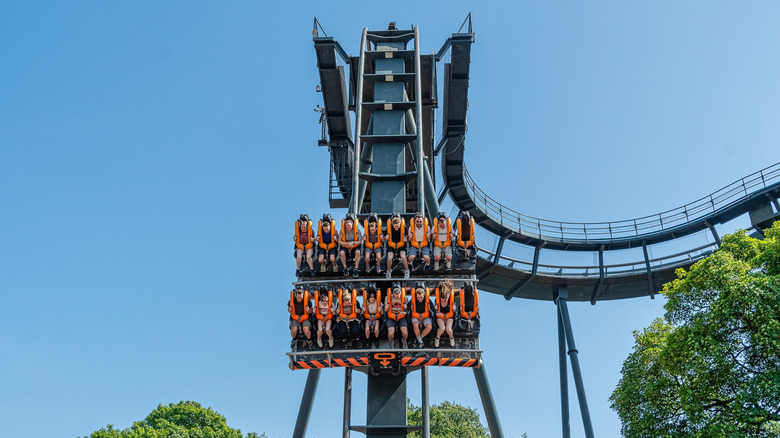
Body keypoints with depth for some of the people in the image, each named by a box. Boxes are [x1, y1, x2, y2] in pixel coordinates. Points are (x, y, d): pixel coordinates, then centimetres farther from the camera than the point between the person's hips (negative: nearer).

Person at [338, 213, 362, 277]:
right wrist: (347, 243, -21)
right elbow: (339, 241, -7)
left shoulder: (357, 230, -8)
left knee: (358, 252, -33)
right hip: (345, 246, 1)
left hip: (355, 246, -1)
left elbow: (360, 241, -7)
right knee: (342, 252, -31)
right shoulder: (342, 231, -6)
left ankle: (355, 269, -17)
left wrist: (353, 243, -25)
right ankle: (345, 268, -10)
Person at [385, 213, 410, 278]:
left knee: (403, 257, -27)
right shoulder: (389, 228, -10)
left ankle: (406, 271, 0)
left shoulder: (403, 227, -11)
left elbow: (407, 236, 5)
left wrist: (405, 238, -16)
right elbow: (385, 239, 2)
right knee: (389, 258, -24)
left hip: (401, 246, 0)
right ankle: (388, 271, 7)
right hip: (391, 246, 1)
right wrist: (386, 238, -20)